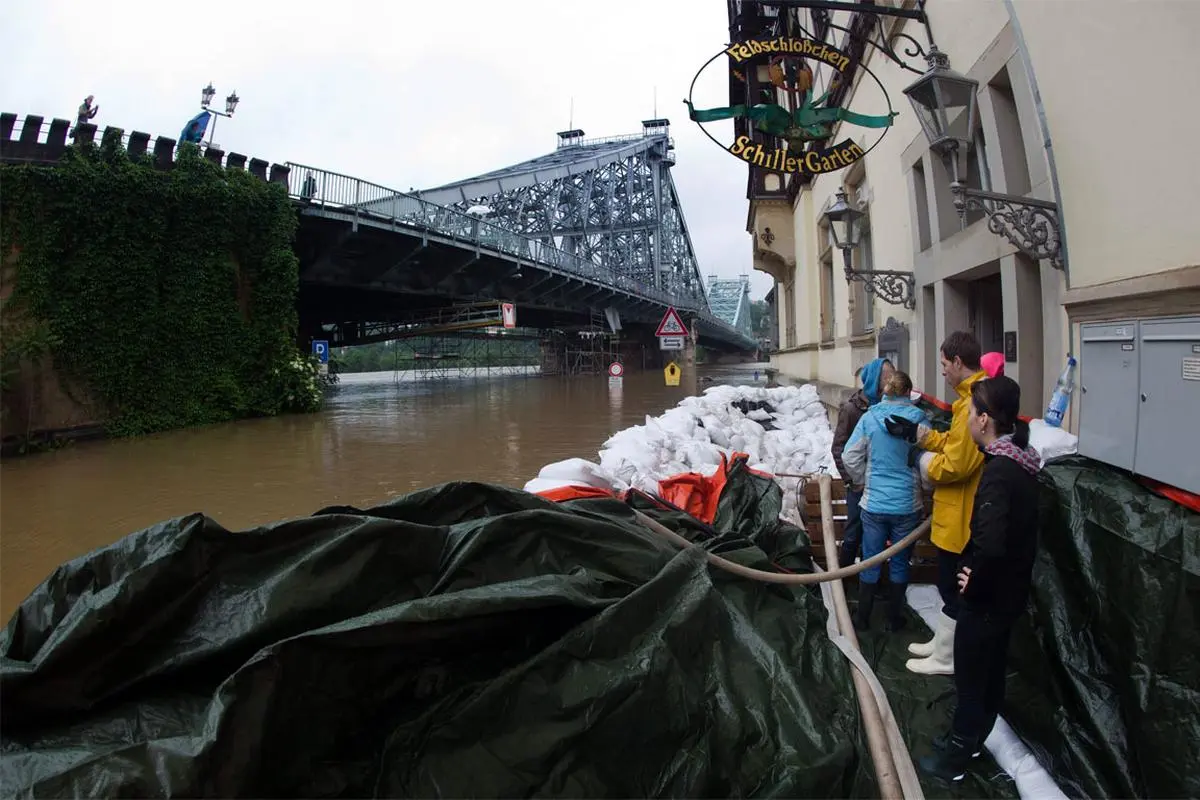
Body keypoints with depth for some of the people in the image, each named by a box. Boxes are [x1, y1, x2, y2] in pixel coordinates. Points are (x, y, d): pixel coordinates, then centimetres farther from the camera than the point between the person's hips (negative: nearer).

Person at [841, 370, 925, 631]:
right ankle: (894, 619, 24)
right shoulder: (918, 418, -10)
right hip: (907, 504, -1)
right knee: (899, 563, 13)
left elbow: (850, 456, -7)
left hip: (874, 503, 1)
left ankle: (862, 618, 21)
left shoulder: (870, 417, -6)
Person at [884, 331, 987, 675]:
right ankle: (941, 642, 37)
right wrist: (918, 433, 9)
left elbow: (956, 463, -28)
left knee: (952, 586, 5)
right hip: (958, 513, 10)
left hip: (959, 516, -10)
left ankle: (945, 658, 20)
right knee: (950, 584, 22)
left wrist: (929, 467, -9)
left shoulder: (974, 402, -26)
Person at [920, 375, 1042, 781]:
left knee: (970, 676, 8)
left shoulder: (999, 471, -28)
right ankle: (970, 738, 41)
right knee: (991, 670, 23)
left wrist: (975, 582, -21)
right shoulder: (1020, 461, 1)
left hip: (989, 596, -9)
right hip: (1009, 590, 9)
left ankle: (955, 757, 24)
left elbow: (991, 545, -37)